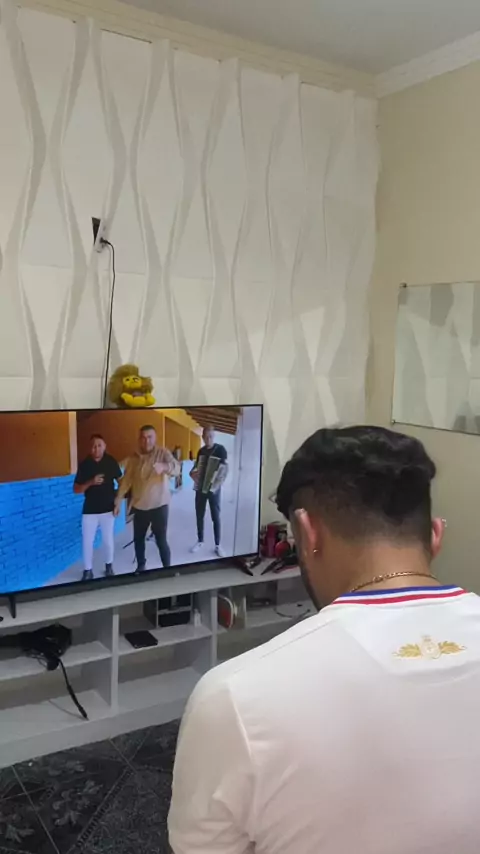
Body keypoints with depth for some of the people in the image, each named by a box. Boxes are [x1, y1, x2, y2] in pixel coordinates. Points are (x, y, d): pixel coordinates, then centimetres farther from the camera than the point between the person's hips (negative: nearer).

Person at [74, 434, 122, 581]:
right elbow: (76, 490, -4)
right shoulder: (84, 464, -6)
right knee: (87, 541, 2)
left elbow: (120, 481, 7)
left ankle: (109, 566, 30)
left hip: (108, 508, 0)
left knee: (108, 540, 9)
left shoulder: (111, 462, -4)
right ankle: (88, 570, 18)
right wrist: (90, 482, -21)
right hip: (90, 510, 0)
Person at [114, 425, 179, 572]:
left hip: (159, 505, -4)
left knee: (161, 540, -2)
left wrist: (164, 466, -51)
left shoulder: (163, 453, -10)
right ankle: (141, 567, 37)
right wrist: (118, 501, 5)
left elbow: (176, 468, -28)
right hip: (139, 506, 4)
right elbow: (126, 481, 8)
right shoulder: (133, 458, 3)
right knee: (138, 539, 16)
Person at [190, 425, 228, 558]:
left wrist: (218, 483, -27)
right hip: (200, 488, 5)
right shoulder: (201, 451, 7)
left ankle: (217, 545, 12)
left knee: (216, 517, 2)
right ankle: (200, 541, 26)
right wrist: (192, 473, -3)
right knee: (199, 516, 11)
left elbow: (225, 469, -13)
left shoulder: (220, 449, -8)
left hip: (213, 489, -5)